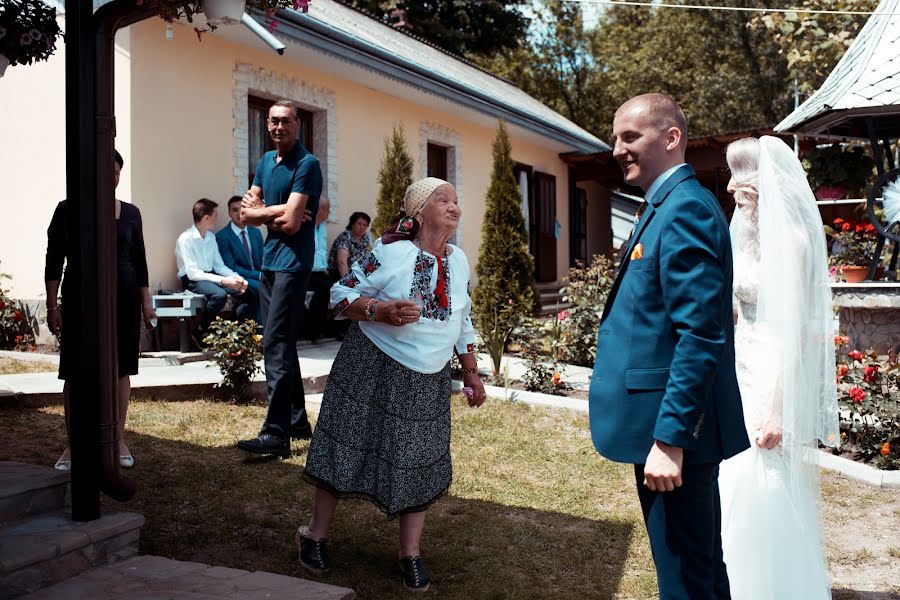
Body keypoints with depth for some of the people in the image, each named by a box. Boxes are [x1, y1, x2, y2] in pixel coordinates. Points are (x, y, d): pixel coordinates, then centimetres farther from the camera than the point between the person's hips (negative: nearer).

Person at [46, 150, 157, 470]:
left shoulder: (130, 212, 8)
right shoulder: (67, 210, 2)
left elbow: (140, 262, 11)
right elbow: (54, 261, 1)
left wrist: (146, 303, 7)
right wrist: (52, 304, -4)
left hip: (123, 297, 2)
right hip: (79, 298, -2)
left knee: (120, 369, 4)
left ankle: (119, 441, 13)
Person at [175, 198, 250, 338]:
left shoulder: (211, 236, 10)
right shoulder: (186, 238, -14)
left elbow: (219, 265, 8)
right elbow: (192, 273, -20)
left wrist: (236, 277, -12)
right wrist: (223, 280, -27)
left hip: (211, 276, 7)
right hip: (192, 280, -7)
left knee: (246, 292, -14)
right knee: (219, 295, -35)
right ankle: (201, 332, -16)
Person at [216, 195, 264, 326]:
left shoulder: (255, 232, 12)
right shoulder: (222, 237, -6)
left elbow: (263, 259, 12)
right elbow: (231, 268, -11)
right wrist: (258, 275, -18)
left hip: (259, 276, 5)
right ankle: (261, 327, -16)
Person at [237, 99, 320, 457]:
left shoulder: (307, 165, -11)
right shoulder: (266, 161, 15)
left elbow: (291, 223, -18)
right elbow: (246, 215, 10)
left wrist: (261, 210, -2)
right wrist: (275, 213, -8)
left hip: (293, 262, -9)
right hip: (269, 260, 9)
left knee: (276, 344, -14)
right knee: (282, 343, 13)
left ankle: (276, 433, -13)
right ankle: (298, 421, 23)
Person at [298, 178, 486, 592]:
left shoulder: (459, 261, 5)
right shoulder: (391, 252, -14)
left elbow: (463, 323, 14)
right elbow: (341, 295, -11)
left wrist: (471, 374, 14)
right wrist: (382, 311, -27)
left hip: (427, 383, 5)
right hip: (372, 371, -5)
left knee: (418, 462, 7)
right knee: (347, 448, 6)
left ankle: (411, 555, 23)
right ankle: (315, 535, 27)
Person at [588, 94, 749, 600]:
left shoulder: (686, 208, -16)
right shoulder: (670, 206, 15)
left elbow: (701, 335, -24)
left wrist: (670, 438, -24)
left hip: (673, 429, -10)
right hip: (668, 423, 10)